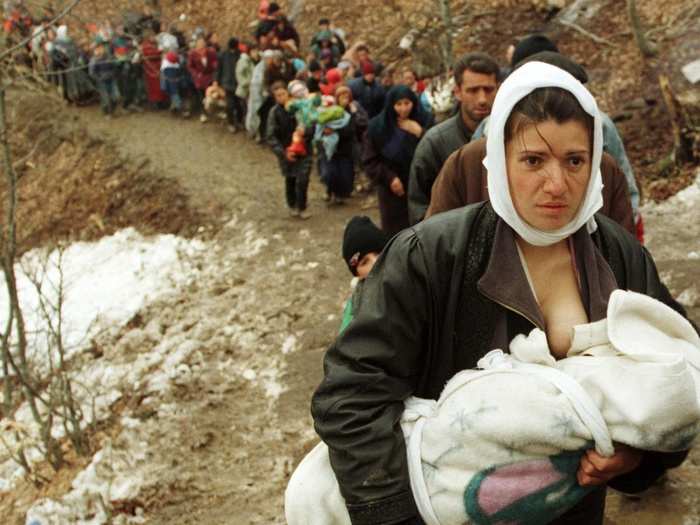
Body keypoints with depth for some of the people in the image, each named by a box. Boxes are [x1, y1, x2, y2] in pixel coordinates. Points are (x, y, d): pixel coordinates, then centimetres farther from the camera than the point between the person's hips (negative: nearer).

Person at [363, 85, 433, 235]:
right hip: (392, 191, 0)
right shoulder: (377, 126, -2)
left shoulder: (424, 121, -1)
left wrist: (420, 133, -17)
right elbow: (370, 161, 0)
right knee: (395, 233, 2)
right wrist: (389, 178, -11)